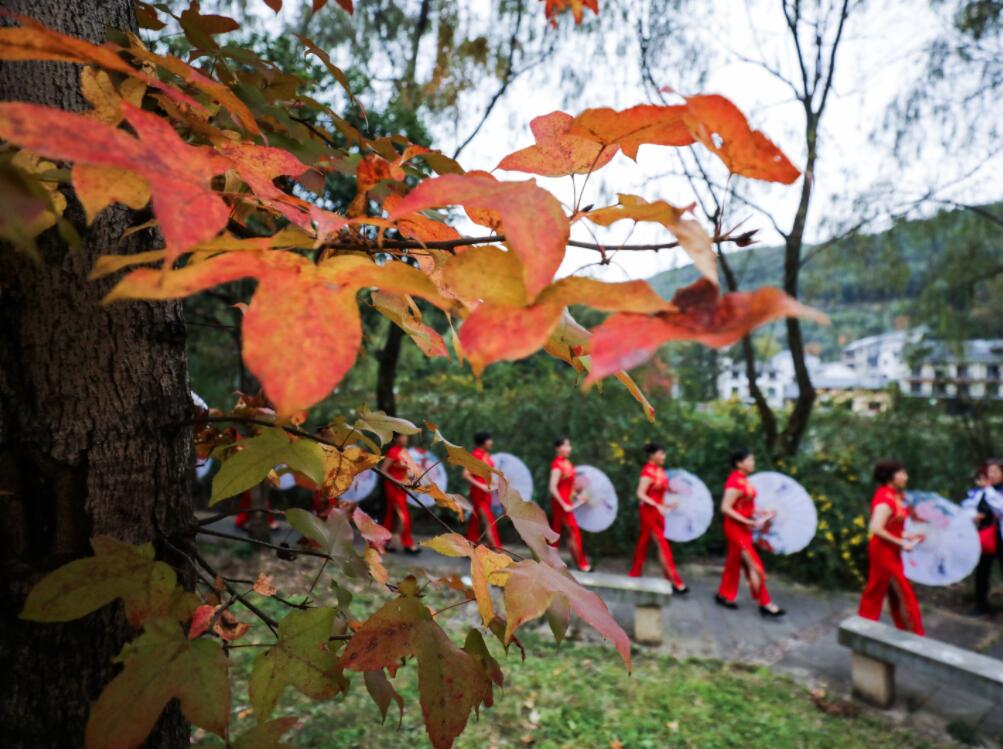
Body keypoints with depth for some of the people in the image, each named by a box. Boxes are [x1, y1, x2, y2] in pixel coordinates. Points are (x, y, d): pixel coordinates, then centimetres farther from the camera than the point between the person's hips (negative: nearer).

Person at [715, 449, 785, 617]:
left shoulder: (744, 480, 7)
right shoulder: (735, 482, -21)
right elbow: (725, 508, -24)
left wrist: (759, 513, 4)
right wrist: (747, 521, -24)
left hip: (742, 528, 9)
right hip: (736, 528, -9)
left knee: (735, 562, 15)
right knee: (754, 565, -3)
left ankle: (724, 595, 27)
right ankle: (765, 604, 5)